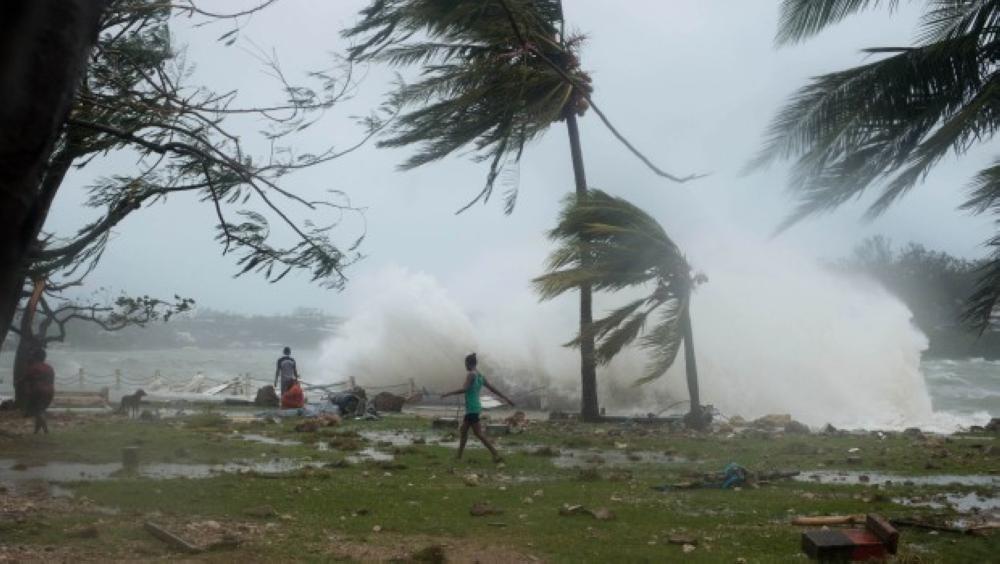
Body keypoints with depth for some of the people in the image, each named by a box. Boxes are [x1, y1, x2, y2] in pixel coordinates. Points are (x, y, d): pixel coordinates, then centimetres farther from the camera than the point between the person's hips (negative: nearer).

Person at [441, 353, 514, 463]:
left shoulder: (471, 375, -11)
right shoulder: (480, 376, 14)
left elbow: (465, 389, -24)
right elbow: (493, 389, 16)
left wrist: (448, 394, -19)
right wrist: (506, 399, 21)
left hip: (472, 409, -9)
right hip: (475, 407, 9)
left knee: (478, 434, -8)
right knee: (463, 430, 17)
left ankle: (497, 456, -13)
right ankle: (459, 456, 23)